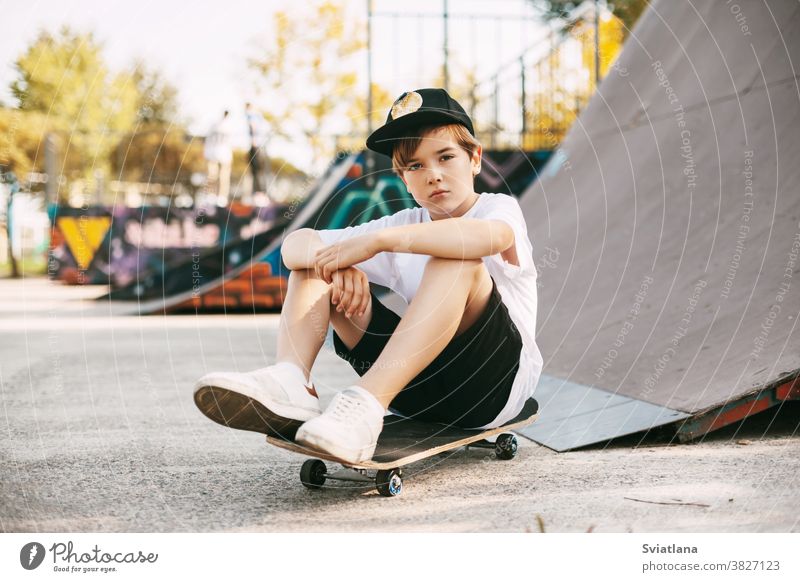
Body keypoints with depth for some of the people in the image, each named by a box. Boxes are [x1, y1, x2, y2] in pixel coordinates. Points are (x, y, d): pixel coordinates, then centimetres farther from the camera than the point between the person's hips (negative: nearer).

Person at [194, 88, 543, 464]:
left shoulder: (500, 208, -1)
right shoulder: (402, 226, 13)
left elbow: (491, 236, -31)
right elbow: (294, 245, 4)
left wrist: (376, 241, -31)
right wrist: (338, 262, -21)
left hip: (497, 380, -5)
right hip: (419, 386, 5)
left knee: (458, 260, -31)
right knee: (312, 262, 0)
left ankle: (365, 404, -42)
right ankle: (289, 382, -29)